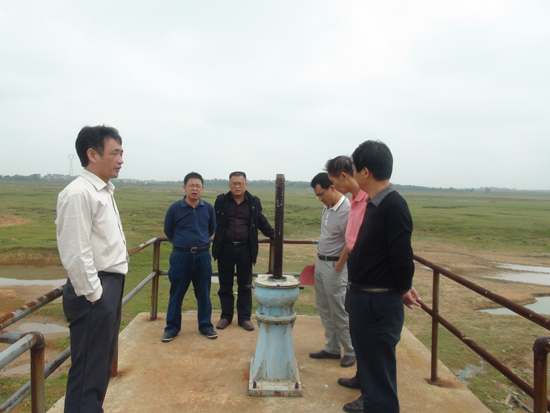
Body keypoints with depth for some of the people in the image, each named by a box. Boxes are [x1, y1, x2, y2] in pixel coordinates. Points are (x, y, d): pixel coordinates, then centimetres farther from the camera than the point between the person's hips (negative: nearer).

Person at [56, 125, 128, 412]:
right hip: (94, 293, -10)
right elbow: (75, 252, -21)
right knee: (88, 370, 1)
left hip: (111, 286, 10)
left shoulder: (104, 191, 13)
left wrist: (110, 291, 16)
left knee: (102, 363, 21)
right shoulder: (79, 193, -18)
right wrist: (93, 295, -17)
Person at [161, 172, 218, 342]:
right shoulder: (175, 208, -8)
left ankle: (205, 326, 25)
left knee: (204, 294, 10)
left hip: (203, 256, 2)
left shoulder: (208, 208, -2)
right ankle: (172, 328, 22)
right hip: (180, 256, -1)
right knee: (176, 294, 8)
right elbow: (168, 230, 8)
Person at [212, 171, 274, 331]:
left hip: (245, 249, 0)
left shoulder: (254, 202, 4)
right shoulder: (221, 201, 2)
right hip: (225, 249, 0)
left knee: (245, 285, 7)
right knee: (225, 284, 10)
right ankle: (226, 316, 23)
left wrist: (274, 235, 5)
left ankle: (244, 317, 19)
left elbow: (262, 222, 13)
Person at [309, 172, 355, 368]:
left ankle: (350, 351, 19)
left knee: (339, 312, 2)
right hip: (320, 263, 9)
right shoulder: (327, 207, 8)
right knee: (324, 309, 15)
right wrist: (318, 259, 14)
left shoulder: (347, 210, -19)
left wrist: (337, 269, -14)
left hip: (334, 266, -9)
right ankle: (332, 348, 28)